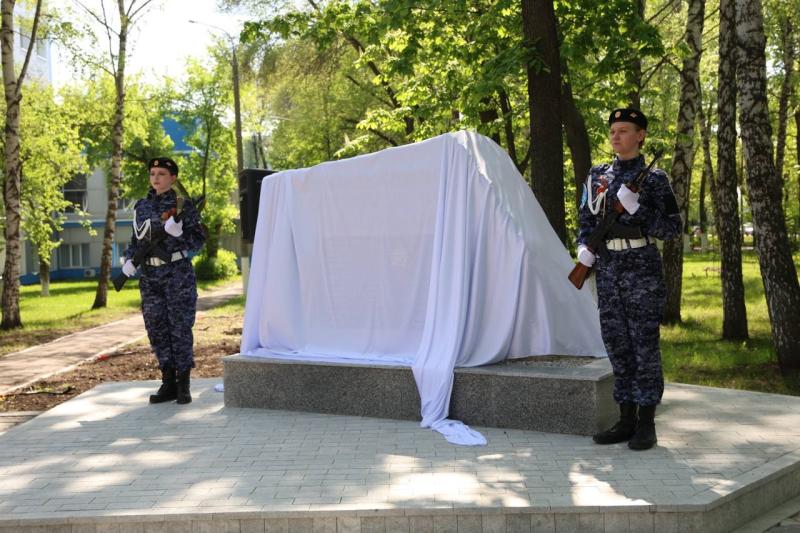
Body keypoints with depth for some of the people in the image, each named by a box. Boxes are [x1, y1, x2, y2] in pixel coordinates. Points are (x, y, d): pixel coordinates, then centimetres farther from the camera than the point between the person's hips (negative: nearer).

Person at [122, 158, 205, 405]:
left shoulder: (183, 206, -2)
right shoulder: (141, 206, 11)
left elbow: (198, 241, -4)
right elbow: (135, 239, 17)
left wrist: (179, 233, -22)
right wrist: (129, 260, 0)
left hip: (178, 275, -5)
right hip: (150, 277, 5)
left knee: (180, 328, -3)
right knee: (156, 329, 6)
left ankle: (183, 385, 5)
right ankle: (168, 384, 16)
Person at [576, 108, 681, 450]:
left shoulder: (653, 179, -2)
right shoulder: (597, 176, 12)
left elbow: (673, 228, -5)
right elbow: (586, 220, 15)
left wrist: (636, 208, -17)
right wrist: (584, 248, -4)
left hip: (642, 268, -5)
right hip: (608, 270, 5)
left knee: (645, 344, -2)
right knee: (617, 344, 7)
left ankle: (646, 425, 5)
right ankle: (626, 421, 15)